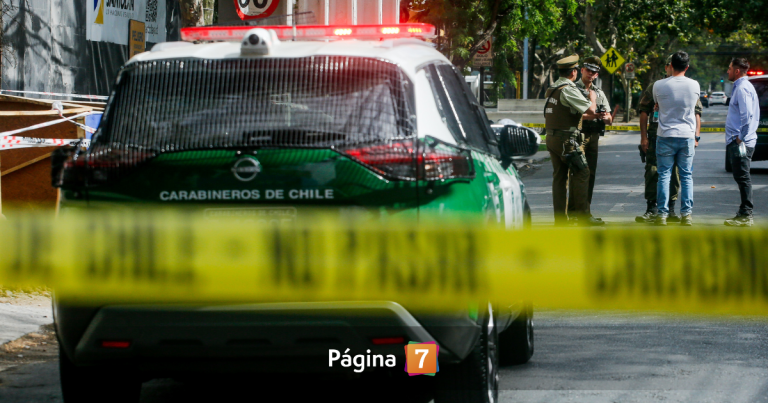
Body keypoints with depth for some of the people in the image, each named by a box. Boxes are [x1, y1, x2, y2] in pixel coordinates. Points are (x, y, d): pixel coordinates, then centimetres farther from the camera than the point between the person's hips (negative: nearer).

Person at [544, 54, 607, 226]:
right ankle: (582, 215, -3)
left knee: (559, 176, 9)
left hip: (551, 139, 9)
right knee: (581, 174, -2)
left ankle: (560, 216, 9)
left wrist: (592, 116, 20)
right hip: (567, 139, -9)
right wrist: (592, 98, 6)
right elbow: (590, 110, -15)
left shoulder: (552, 89, 15)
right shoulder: (569, 90, -14)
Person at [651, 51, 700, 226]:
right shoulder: (694, 85, -2)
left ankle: (662, 214, 1)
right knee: (686, 176, 7)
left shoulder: (659, 85, -7)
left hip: (666, 137, -1)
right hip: (687, 136, 1)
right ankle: (686, 214, 4)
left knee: (664, 175, 4)